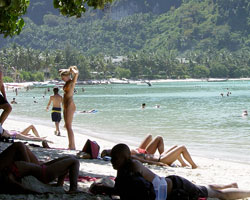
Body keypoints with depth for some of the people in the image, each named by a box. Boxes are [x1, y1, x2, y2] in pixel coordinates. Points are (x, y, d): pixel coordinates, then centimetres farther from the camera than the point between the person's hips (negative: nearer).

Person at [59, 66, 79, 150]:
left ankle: (72, 146, -12)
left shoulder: (72, 82, -10)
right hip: (66, 106, 10)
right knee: (67, 126, 11)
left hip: (70, 105, -10)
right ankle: (71, 145, 15)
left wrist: (72, 69, -12)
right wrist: (64, 71, 14)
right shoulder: (67, 83, 14)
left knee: (68, 126, -11)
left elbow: (76, 73, -29)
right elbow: (61, 71, 32)